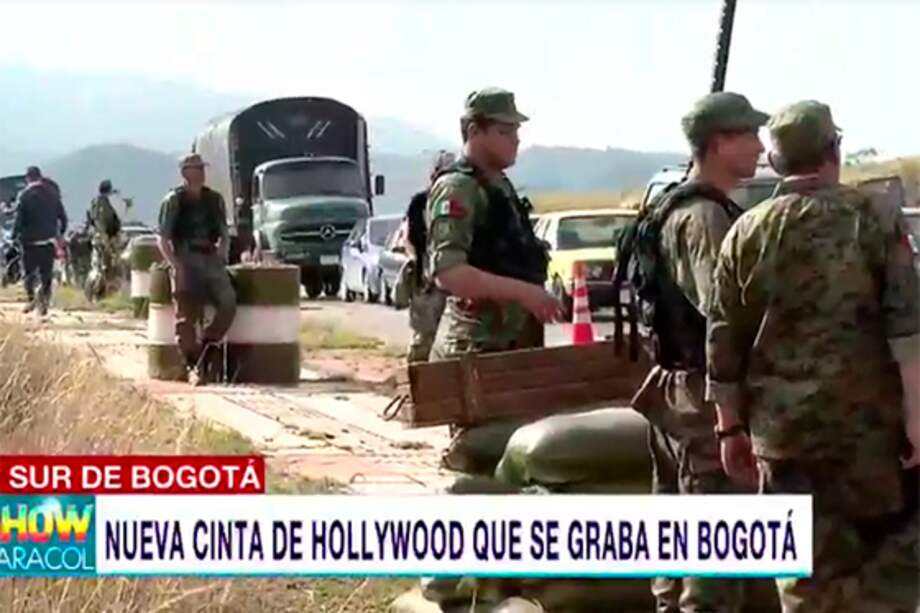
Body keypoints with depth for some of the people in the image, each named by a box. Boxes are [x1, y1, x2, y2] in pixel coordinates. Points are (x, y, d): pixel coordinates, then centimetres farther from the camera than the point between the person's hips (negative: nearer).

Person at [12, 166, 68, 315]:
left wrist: (14, 235, 2)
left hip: (31, 241, -3)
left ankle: (31, 297, -9)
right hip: (50, 240, 3)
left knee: (28, 272, 8)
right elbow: (63, 217, 5)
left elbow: (19, 219, -11)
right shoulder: (53, 193, 2)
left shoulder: (25, 195, -10)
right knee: (46, 274, 10)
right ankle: (44, 302, 4)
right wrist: (60, 233, 18)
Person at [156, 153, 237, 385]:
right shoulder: (174, 201, 2)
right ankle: (193, 365, -2)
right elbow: (162, 238, -1)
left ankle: (207, 347, -4)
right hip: (185, 260, -3)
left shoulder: (214, 200, 15)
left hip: (210, 260, 4)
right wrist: (176, 266, -12)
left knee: (228, 302, -19)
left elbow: (224, 235, 21)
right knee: (186, 316, -10)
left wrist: (221, 253, 2)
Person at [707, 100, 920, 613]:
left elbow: (724, 344, 5)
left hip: (783, 428, 2)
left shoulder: (747, 234, 4)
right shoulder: (875, 219, -3)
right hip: (868, 423, -2)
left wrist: (732, 427, 14)